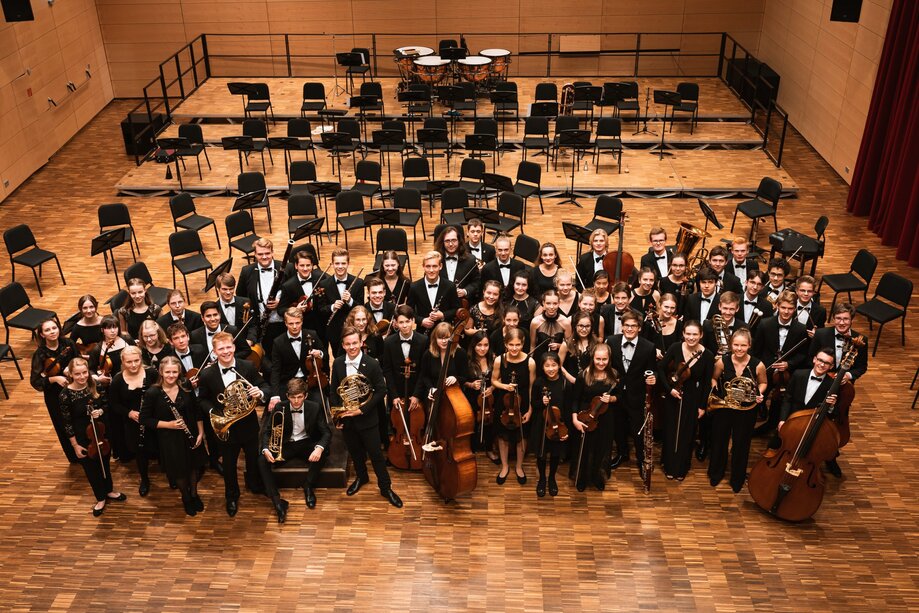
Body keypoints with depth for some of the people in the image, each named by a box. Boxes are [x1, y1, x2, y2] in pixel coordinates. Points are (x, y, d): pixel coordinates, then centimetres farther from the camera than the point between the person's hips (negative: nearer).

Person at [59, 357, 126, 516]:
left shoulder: (94, 386, -11)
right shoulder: (66, 394, -21)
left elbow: (106, 405, 4)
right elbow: (66, 421, -14)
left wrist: (100, 411, -20)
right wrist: (75, 445, -11)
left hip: (101, 432, 3)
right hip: (82, 437, -3)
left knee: (104, 463, 22)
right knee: (90, 467, 15)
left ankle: (109, 491, 45)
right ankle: (100, 499, 36)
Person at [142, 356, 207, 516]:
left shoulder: (186, 389, -8)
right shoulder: (152, 393, -16)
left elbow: (197, 412, 1)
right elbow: (144, 419, -12)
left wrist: (201, 433, -4)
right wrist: (168, 424, -21)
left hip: (191, 435, 2)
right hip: (169, 439, -2)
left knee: (194, 467, 18)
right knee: (179, 471, 13)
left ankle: (194, 494, 45)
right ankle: (186, 498, 40)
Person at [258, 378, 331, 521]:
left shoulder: (315, 408, -10)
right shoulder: (279, 408, -8)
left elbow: (326, 432, -10)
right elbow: (266, 430, -4)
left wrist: (319, 448, -33)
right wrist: (265, 449, -25)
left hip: (307, 444, -1)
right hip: (286, 445, 1)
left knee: (322, 454, -34)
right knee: (262, 461, -26)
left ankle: (308, 487, -11)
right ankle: (277, 502, -30)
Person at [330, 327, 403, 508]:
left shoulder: (372, 364, -16)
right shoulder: (338, 363, -4)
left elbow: (381, 391, -13)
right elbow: (333, 390, 6)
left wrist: (362, 409, -18)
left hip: (367, 418, -4)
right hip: (346, 417, 4)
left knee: (376, 454, 3)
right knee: (354, 452, 21)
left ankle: (385, 487, 18)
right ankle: (361, 477, 45)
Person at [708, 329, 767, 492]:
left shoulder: (758, 365, -18)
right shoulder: (722, 361, -16)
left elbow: (762, 383, 3)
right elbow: (714, 378, 4)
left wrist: (759, 394, -15)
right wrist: (714, 389, -15)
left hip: (746, 411, -1)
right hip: (723, 408, 1)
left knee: (741, 445, 14)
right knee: (719, 442, 19)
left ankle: (737, 479, 39)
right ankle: (716, 474, 44)